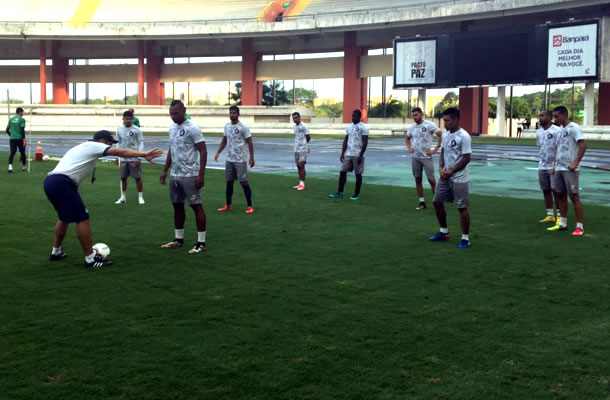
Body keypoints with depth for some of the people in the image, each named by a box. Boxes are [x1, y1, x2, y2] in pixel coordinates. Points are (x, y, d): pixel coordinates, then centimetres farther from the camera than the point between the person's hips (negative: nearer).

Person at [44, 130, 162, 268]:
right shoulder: (94, 146, 1)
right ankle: (91, 259, -1)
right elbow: (121, 152, -8)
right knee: (82, 219, -5)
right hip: (62, 184, -10)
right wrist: (144, 154, -9)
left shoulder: (84, 148, 28)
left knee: (65, 217, 26)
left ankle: (56, 252, 34)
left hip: (51, 182, 10)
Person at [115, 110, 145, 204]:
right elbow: (118, 143, 12)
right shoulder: (119, 130, 4)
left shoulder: (137, 130, -7)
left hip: (134, 158, -3)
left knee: (138, 178, 1)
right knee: (123, 178, 9)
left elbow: (141, 144, -5)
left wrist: (139, 157, -12)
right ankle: (123, 197, 20)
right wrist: (117, 156, 8)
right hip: (123, 158, 3)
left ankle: (140, 197, 11)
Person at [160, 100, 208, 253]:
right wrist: (165, 170, 18)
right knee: (177, 206, 13)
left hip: (190, 176, -8)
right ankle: (178, 239, 24)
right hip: (174, 175, 8)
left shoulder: (192, 128, -13)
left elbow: (203, 151, -14)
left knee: (196, 206, -3)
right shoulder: (172, 128, 11)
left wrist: (201, 174, -20)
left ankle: (201, 243, 1)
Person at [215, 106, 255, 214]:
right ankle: (228, 205, 20)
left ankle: (249, 206, 3)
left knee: (243, 182, -4)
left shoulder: (243, 127, -12)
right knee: (229, 181, 11)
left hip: (240, 160, -6)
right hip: (229, 159, 6)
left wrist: (251, 158, -13)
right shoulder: (227, 126, 6)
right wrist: (218, 152, 7)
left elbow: (250, 143, -10)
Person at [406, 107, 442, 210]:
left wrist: (435, 149, -14)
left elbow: (442, 136, -12)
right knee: (417, 179, 7)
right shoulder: (412, 127, 8)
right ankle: (422, 202, 16)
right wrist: (409, 148, 10)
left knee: (431, 180, -3)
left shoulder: (429, 125, -10)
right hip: (415, 157, 5)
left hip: (426, 157, -5)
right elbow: (407, 138, 26)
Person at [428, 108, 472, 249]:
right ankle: (444, 232, 28)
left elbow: (466, 158, -18)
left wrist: (451, 172, -14)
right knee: (437, 202, 12)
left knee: (462, 207, -2)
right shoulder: (445, 134, 6)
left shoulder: (464, 136, -18)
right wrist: (441, 168, -3)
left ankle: (465, 238, 8)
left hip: (459, 179, -8)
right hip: (445, 176, 8)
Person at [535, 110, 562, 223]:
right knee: (546, 191, 9)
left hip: (553, 167, -7)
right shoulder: (539, 132, 11)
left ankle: (560, 215, 7)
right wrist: (541, 162, 16)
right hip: (542, 167, 7)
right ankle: (550, 215, 17)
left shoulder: (556, 131, -11)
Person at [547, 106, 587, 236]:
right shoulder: (560, 130, 15)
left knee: (574, 196, -6)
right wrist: (555, 164, 15)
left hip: (569, 169, -9)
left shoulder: (573, 128, -11)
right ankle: (563, 223, 23)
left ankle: (580, 226, -1)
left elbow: (583, 145, -19)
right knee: (560, 195, 13)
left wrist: (575, 163, -21)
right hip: (559, 168, 9)